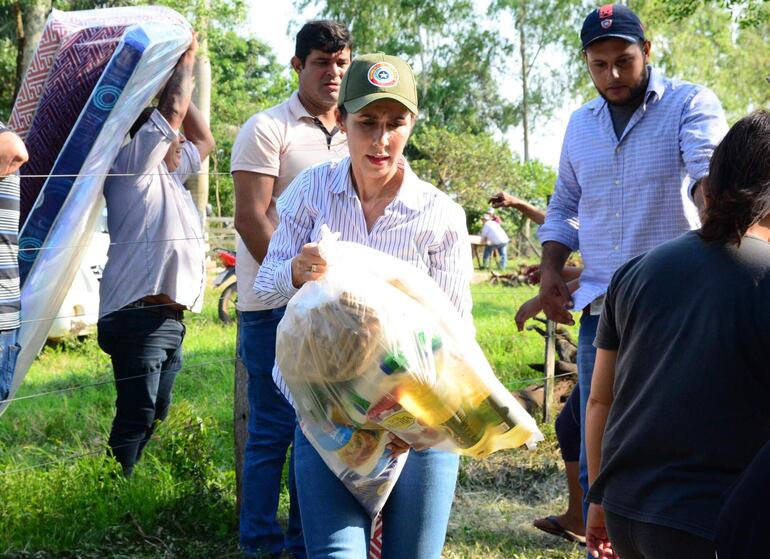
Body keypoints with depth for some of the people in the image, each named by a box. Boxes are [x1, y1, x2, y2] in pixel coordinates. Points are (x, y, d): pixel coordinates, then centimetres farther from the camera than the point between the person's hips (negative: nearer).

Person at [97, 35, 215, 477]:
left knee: (154, 419, 9)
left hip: (170, 319, 9)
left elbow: (205, 141, 31)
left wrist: (184, 77, 28)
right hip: (139, 315, -9)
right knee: (136, 418, -13)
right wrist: (186, 62, 8)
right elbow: (173, 109, -7)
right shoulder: (134, 166, -1)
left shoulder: (168, 175, 24)